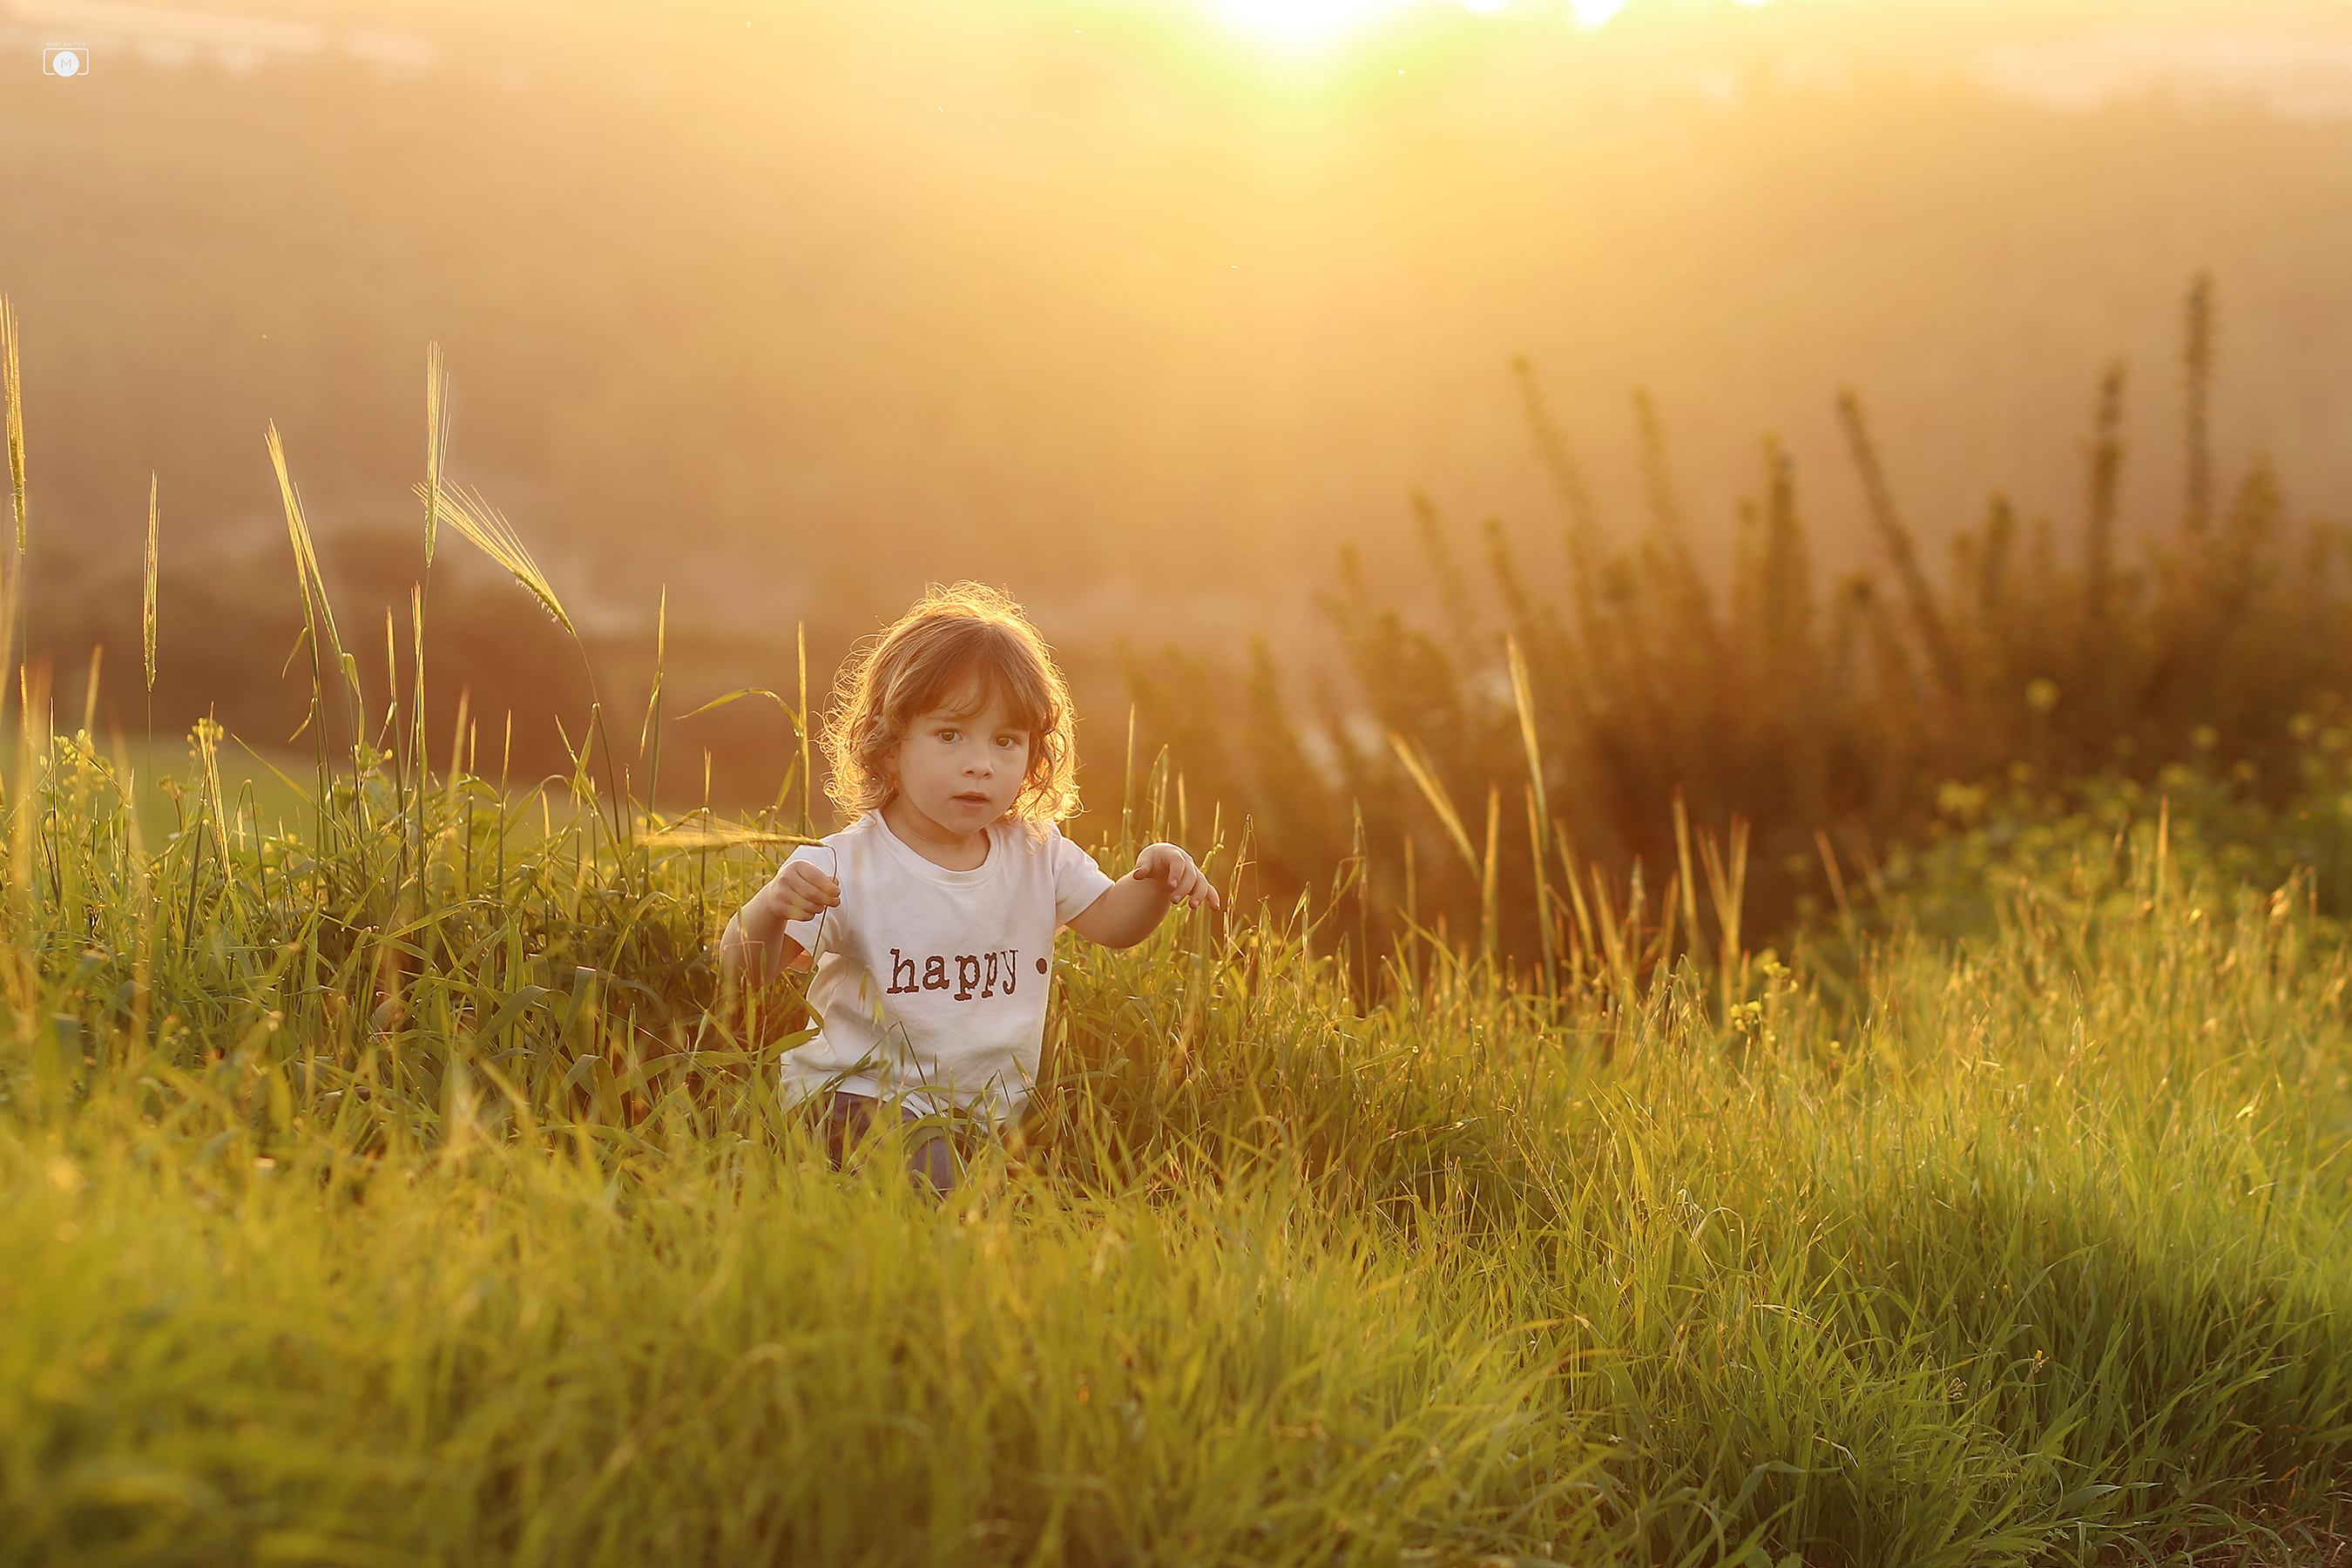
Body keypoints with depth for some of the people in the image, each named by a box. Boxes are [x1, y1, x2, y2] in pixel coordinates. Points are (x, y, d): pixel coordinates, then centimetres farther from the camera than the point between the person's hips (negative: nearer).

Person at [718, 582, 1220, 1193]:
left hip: (991, 1113, 6)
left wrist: (1155, 880, -9)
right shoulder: (846, 867, -12)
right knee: (933, 1174, -32)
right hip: (857, 1097, -6)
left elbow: (1111, 920, 13)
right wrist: (767, 910, -35)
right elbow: (742, 972, -12)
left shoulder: (1036, 853, 4)